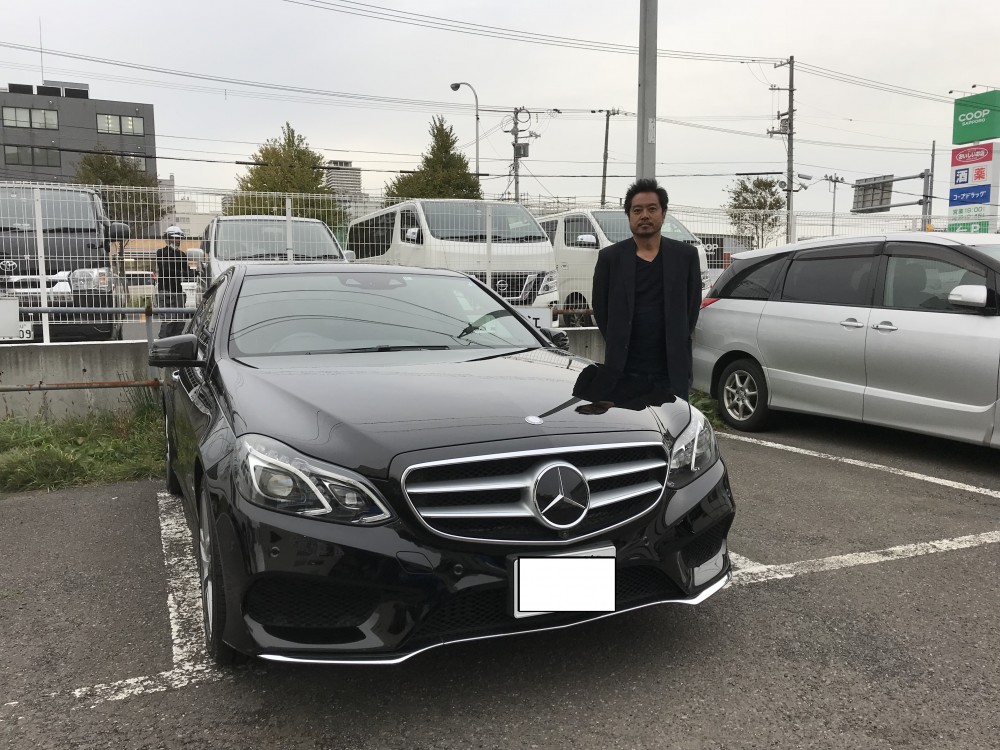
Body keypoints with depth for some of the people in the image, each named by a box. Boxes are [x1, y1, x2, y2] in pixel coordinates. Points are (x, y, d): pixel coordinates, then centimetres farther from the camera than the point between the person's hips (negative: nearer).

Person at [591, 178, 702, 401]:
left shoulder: (685, 255, 6)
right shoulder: (610, 257, 3)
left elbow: (693, 304, 11)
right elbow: (600, 307, 8)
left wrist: (676, 346, 8)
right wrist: (619, 346, 8)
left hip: (672, 368, 1)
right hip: (625, 370, -1)